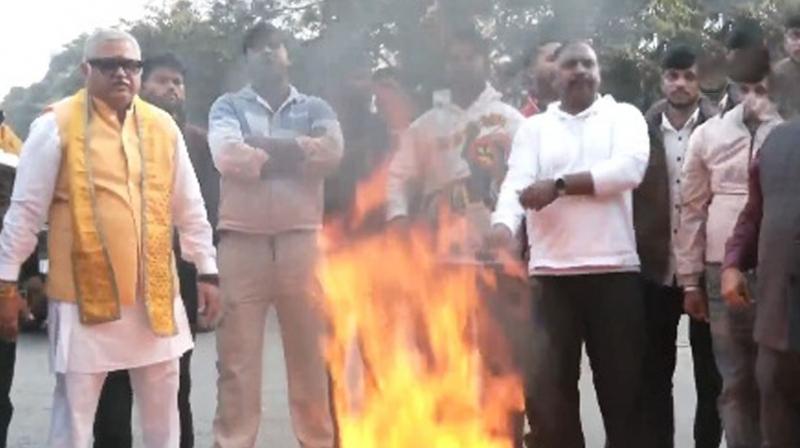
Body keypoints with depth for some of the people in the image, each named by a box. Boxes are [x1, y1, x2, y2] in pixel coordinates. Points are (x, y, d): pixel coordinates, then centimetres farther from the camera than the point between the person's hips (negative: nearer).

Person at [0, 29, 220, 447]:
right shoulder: (56, 126, -5)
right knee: (74, 410, 4)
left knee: (162, 409, 15)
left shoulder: (163, 126, 7)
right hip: (84, 295, -4)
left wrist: (207, 271, 12)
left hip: (156, 294, 4)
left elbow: (189, 208, 13)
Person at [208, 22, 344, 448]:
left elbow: (331, 153, -8)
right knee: (237, 353, 1)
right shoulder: (228, 107, 9)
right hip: (242, 241, -1)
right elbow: (227, 156, -11)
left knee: (308, 349, 6)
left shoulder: (315, 108, 13)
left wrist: (260, 148, -10)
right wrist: (296, 151, -8)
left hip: (301, 239, 1)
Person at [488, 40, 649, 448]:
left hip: (614, 270, -1)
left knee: (622, 384, 6)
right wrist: (503, 224, -26)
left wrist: (560, 184, -14)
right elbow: (517, 182, -5)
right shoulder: (534, 127, 12)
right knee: (545, 387, -2)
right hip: (551, 273, 1)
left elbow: (629, 168, -10)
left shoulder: (624, 116, 9)